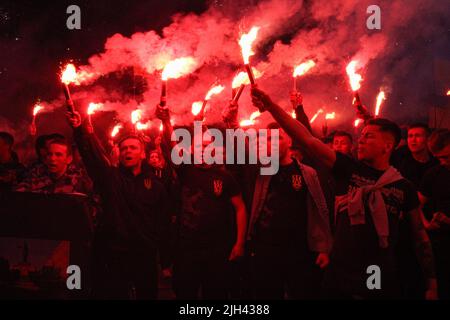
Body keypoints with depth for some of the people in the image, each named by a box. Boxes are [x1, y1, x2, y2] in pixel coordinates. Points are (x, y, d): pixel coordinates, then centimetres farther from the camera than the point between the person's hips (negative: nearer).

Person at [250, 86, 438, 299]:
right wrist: (270, 105, -19)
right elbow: (308, 140, -10)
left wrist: (432, 284, 3)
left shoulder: (403, 187, 0)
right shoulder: (348, 169, -1)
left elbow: (420, 235, 6)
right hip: (341, 278, 0)